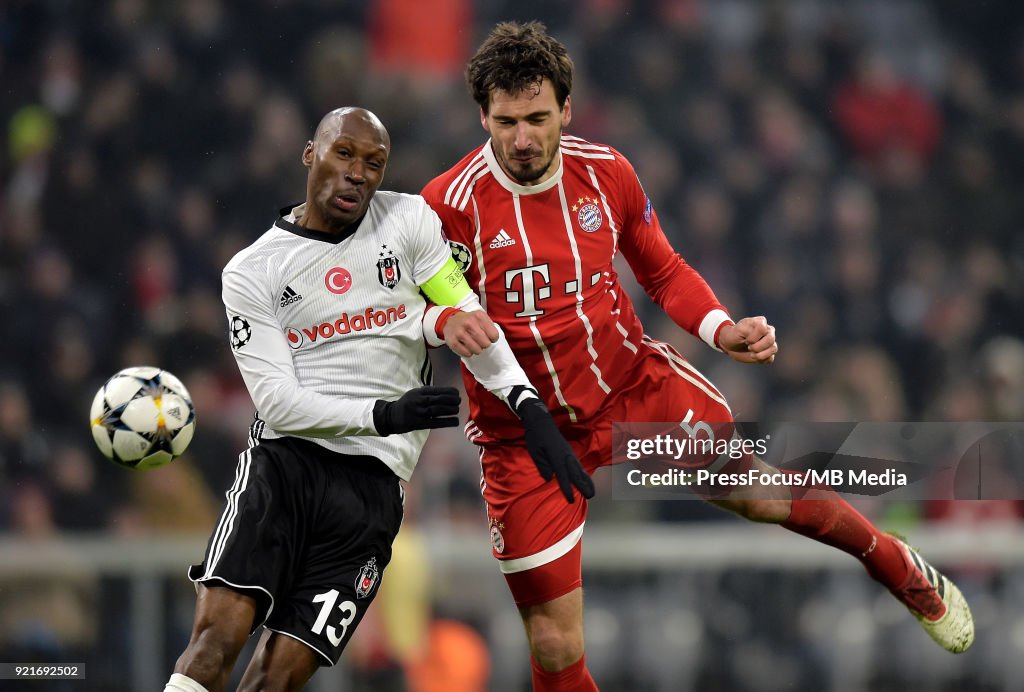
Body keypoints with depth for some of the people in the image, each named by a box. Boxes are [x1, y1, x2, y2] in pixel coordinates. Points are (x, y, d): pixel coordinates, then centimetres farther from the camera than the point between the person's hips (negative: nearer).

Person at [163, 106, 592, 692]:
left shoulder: (410, 221, 6)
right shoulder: (251, 273, 2)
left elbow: (469, 322, 6)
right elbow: (278, 403, -4)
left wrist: (532, 412, -8)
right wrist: (383, 415, -18)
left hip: (374, 484, 1)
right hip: (286, 462, -1)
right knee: (218, 634, -21)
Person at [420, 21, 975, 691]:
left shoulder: (605, 172, -6)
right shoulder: (450, 204, -20)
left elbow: (664, 271, 9)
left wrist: (721, 330, -8)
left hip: (638, 385, 3)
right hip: (527, 434, -3)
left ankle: (901, 568, 41)